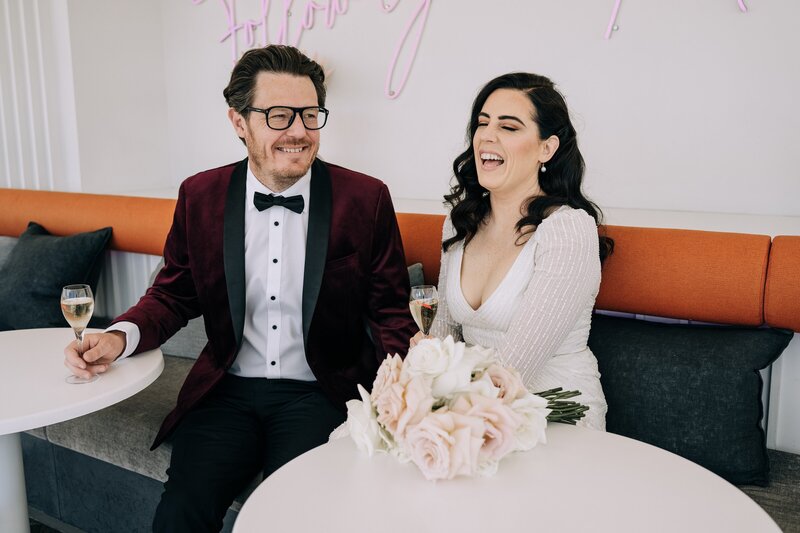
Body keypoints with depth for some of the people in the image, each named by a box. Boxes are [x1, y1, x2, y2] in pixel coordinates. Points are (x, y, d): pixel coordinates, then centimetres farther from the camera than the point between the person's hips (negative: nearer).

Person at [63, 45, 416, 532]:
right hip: (227, 392, 2)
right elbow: (174, 295, 11)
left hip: (320, 395, -1)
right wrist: (121, 336, -8)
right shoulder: (200, 196, 1)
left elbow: (390, 314, 1)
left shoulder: (366, 199, -6)